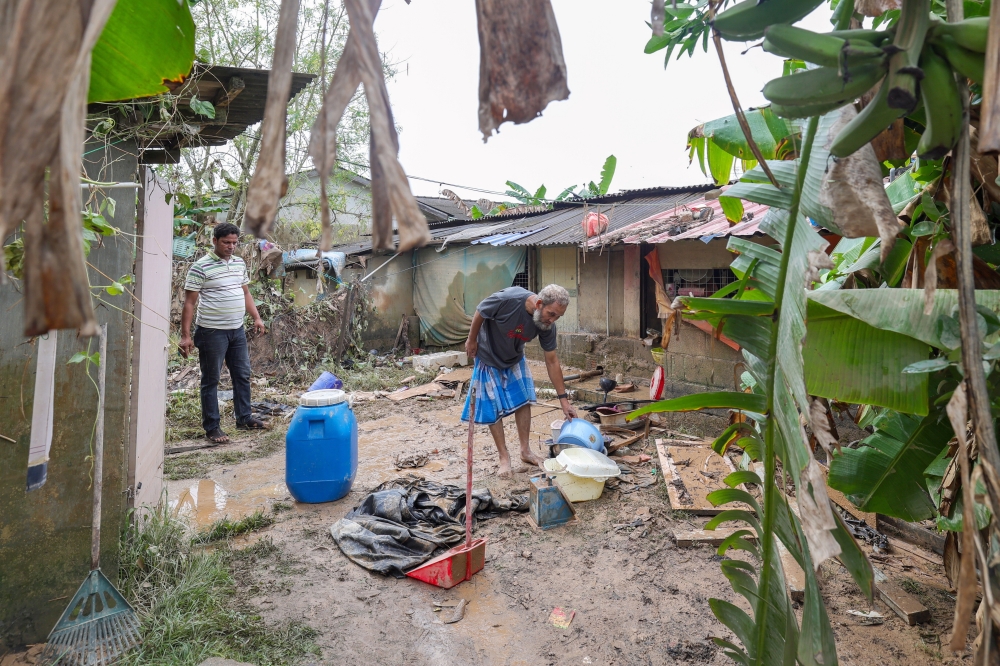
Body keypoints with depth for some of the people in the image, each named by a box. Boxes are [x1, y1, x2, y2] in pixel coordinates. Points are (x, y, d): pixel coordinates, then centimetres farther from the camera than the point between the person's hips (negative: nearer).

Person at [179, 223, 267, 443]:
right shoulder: (201, 267, -11)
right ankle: (212, 427, 14)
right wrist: (185, 335, -15)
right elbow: (190, 302, -11)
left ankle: (244, 418, 28)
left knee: (242, 375, 14)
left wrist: (257, 317, 7)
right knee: (211, 380, 4)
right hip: (212, 332, -7)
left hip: (237, 330, 7)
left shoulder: (239, 263, 9)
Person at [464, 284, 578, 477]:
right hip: (489, 359, -4)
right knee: (493, 409, -2)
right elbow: (480, 313, -20)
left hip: (515, 360, 4)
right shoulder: (507, 300, -38)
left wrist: (563, 398, -13)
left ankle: (525, 450, 17)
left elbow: (552, 361, -14)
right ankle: (504, 456, 11)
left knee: (524, 400, 2)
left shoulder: (547, 325, -22)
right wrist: (472, 340, -8)